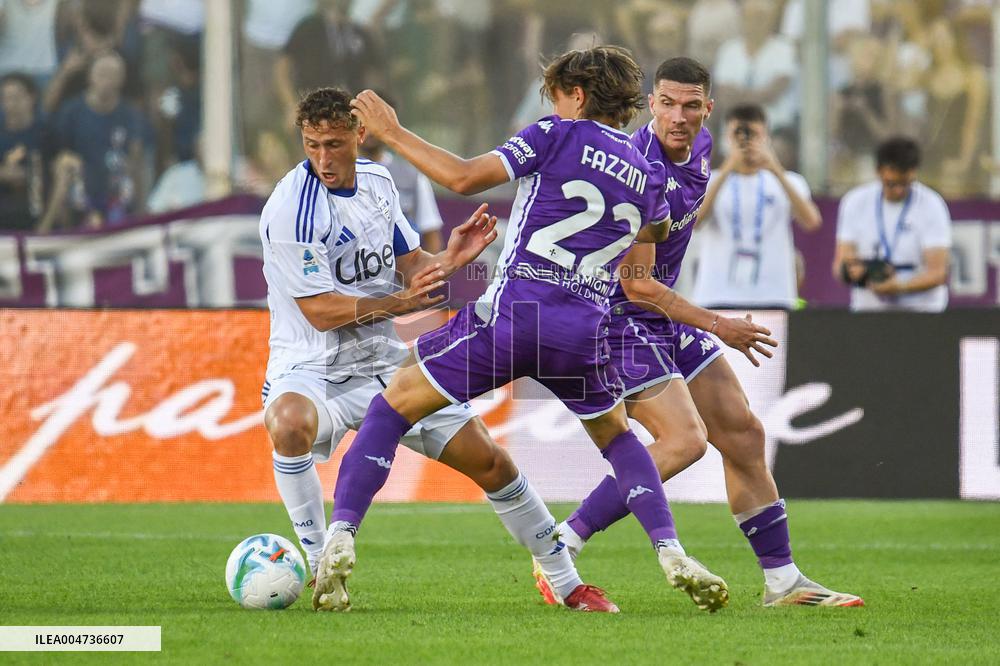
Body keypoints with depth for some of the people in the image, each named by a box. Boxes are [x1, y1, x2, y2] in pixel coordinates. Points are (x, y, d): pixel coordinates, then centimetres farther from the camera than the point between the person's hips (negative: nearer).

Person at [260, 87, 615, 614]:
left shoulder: (376, 180, 4)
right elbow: (321, 310, -20)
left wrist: (448, 260, -8)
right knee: (290, 423, -41)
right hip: (310, 368, -6)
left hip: (382, 363, 6)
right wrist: (401, 302, -25)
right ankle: (321, 570, -26)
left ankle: (567, 583, 20)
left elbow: (410, 263, 13)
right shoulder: (292, 210, -19)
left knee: (489, 462, 3)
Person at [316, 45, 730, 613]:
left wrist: (392, 133, 1)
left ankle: (341, 534, -7)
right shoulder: (648, 177, 15)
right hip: (584, 331, 4)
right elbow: (656, 231, 39)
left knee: (394, 406, 8)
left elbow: (464, 177, -7)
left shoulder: (559, 136, 1)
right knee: (616, 437, 28)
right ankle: (672, 555, 9)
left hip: (512, 311, -4)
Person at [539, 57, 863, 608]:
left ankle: (783, 582, 18)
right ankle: (558, 550, -17)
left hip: (665, 315, 9)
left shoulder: (699, 146, 2)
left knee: (742, 435, 9)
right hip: (621, 315, -9)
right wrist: (717, 327, -20)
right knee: (683, 439, -22)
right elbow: (637, 284, -24)